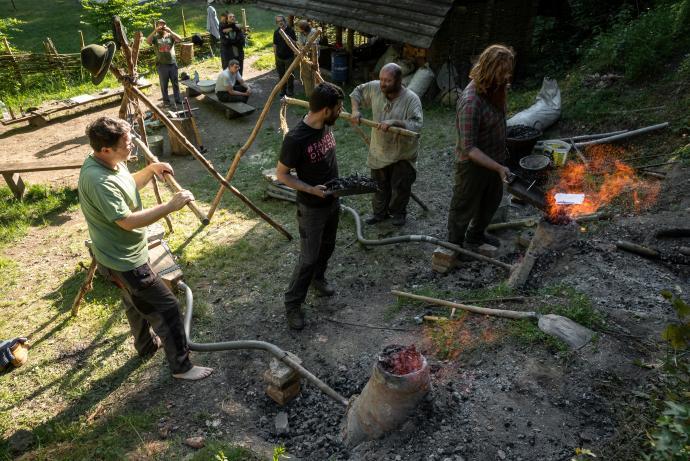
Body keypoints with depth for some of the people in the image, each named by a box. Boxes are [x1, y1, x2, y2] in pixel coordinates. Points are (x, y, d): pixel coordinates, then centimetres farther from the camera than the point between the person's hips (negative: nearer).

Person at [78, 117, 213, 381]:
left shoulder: (112, 162, -2)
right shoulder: (97, 179, -32)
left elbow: (128, 187, 17)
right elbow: (127, 221, -33)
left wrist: (151, 170, 1)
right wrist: (170, 206, -31)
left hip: (125, 253, 10)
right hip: (124, 260, -10)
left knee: (137, 302, 28)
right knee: (166, 307, -2)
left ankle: (147, 345, 51)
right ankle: (181, 366, 12)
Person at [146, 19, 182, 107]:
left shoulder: (170, 36, 6)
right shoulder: (155, 37, 3)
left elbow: (179, 39, -12)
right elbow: (147, 41, -16)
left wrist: (170, 31, -20)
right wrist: (154, 31, -21)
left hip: (173, 63, 1)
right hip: (161, 65, -1)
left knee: (175, 83, 9)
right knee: (164, 84, 7)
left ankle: (177, 99, 20)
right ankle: (166, 100, 17)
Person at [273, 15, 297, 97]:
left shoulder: (290, 30, -7)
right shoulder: (276, 32, 5)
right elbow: (275, 44, 12)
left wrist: (288, 38, -26)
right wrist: (275, 55, 8)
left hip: (289, 57, -4)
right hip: (279, 57, 4)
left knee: (289, 75, 0)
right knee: (281, 75, 11)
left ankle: (290, 91, 14)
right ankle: (283, 90, 25)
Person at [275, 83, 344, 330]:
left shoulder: (327, 125, -6)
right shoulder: (295, 138, -30)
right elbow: (281, 174, -18)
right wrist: (311, 190, -28)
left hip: (333, 201, 7)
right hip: (311, 207, -7)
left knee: (327, 247, 24)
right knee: (309, 258, 1)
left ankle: (318, 278, 50)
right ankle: (292, 303, 19)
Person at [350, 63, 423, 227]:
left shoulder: (411, 99, -24)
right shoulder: (375, 88, -11)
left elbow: (417, 124, -32)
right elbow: (357, 92, 7)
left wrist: (394, 122, -43)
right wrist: (355, 110, -10)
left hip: (403, 153, -4)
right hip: (379, 150, 4)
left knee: (400, 187, 12)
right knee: (380, 185, 20)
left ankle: (398, 212, 38)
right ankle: (380, 212, 41)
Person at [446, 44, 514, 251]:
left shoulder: (494, 89, -4)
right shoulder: (471, 102, -32)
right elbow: (469, 148, -33)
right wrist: (498, 168, -37)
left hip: (493, 160, 9)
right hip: (473, 165, -9)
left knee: (491, 201, 27)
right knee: (464, 208, 11)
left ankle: (476, 235, 52)